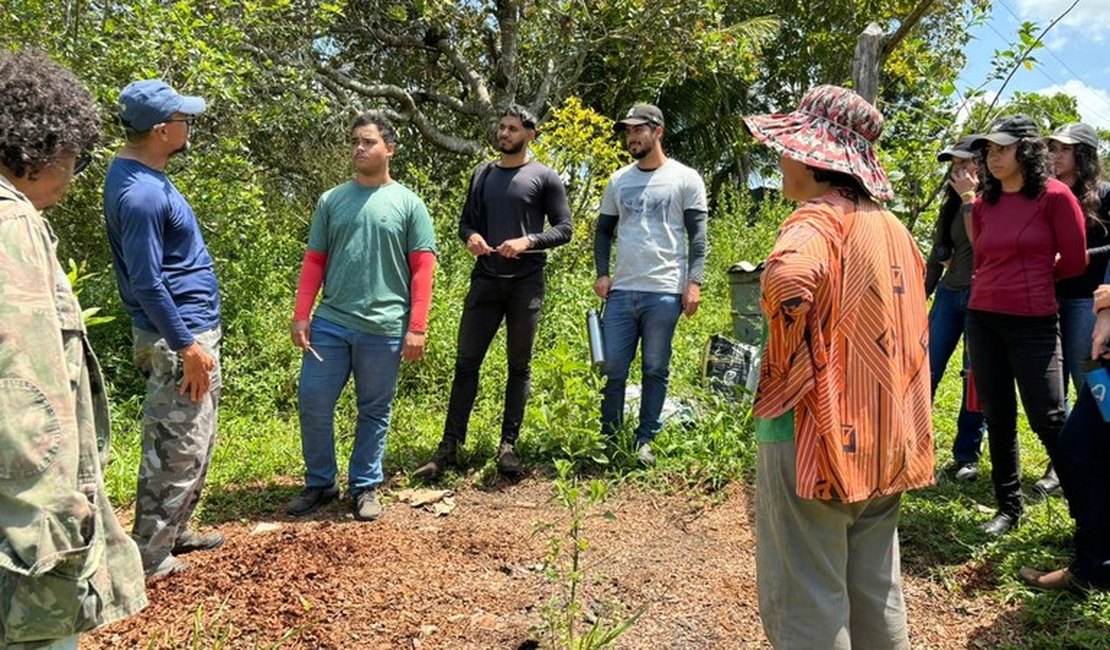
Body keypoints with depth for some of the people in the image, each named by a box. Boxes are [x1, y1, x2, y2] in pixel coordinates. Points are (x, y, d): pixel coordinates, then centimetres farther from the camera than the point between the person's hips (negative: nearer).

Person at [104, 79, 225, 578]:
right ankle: (150, 557, 13)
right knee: (177, 451, 0)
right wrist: (188, 347, -21)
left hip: (194, 330, 10)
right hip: (180, 336, -10)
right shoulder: (140, 193, -22)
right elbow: (147, 284, -24)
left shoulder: (143, 176, 10)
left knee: (195, 443, 20)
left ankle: (174, 532, 34)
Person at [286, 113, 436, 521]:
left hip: (384, 328, -2)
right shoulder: (331, 201, 10)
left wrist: (416, 328, -8)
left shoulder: (408, 204, 2)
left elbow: (422, 269, -1)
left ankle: (364, 487, 23)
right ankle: (319, 484, 22)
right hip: (330, 323, 3)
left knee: (374, 411, 8)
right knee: (313, 403, 4)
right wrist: (301, 315, 2)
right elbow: (314, 261, 11)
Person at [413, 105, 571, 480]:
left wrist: (528, 241, -16)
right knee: (466, 362, 1)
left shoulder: (545, 178, 2)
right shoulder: (482, 174, 14)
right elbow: (465, 221, 19)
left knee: (519, 365, 5)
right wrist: (470, 236, -5)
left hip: (526, 283, -3)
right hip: (485, 280, 3)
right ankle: (450, 446, 7)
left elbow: (564, 229, 0)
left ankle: (509, 445, 14)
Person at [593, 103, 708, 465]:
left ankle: (645, 441, 15)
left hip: (664, 292, -3)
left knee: (655, 370, 4)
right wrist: (602, 274, 5)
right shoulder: (618, 181, 14)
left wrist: (694, 281, -9)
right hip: (621, 291, 4)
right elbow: (604, 231, 18)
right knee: (613, 368, 5)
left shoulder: (685, 179, 2)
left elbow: (697, 235, 0)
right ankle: (609, 438, 18)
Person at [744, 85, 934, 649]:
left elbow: (788, 276, -39)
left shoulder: (821, 218, -16)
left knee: (805, 603, 3)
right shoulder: (892, 228, 12)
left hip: (814, 433, -9)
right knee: (875, 597, 19)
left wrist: (786, 359, -22)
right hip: (882, 443, 9)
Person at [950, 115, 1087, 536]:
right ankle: (1009, 507, 25)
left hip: (1033, 324, -5)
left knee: (1048, 421, -3)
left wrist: (1032, 279, 9)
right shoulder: (983, 203, 8)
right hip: (983, 319, 5)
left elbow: (1074, 261, -1)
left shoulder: (1054, 195, -6)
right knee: (998, 420, 12)